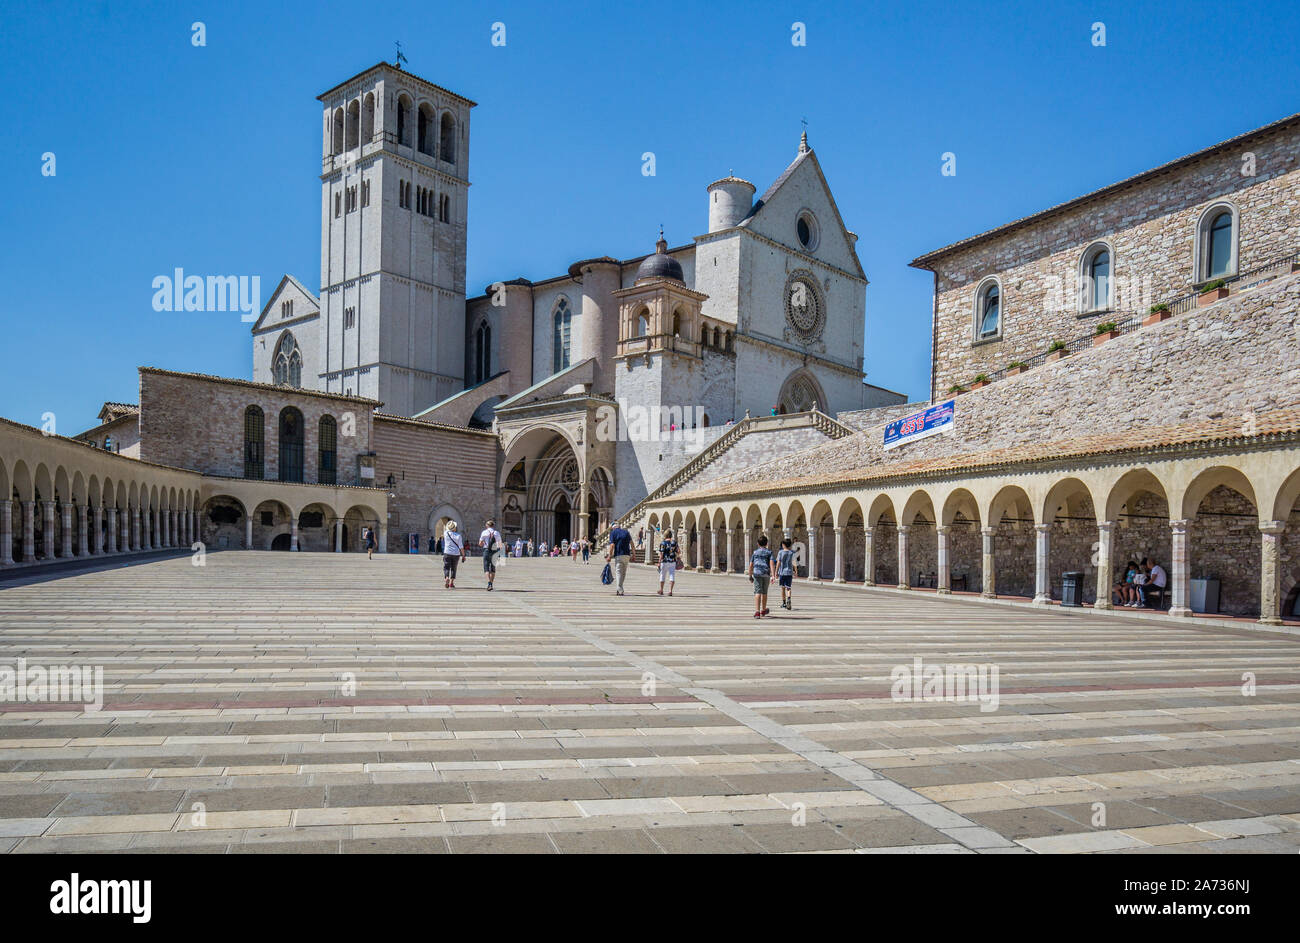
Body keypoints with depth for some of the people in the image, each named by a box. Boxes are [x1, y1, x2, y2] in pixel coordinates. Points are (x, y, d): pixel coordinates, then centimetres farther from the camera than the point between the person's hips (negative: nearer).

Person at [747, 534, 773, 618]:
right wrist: (772, 575, -12)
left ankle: (757, 611, -22)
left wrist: (750, 576, 21)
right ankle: (763, 610, 33)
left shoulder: (755, 553, 12)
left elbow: (750, 565, 11)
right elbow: (771, 563, -5)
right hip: (766, 574, 1)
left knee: (757, 592, -7)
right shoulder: (769, 552, 9)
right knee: (764, 592, 16)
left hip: (757, 573, -1)